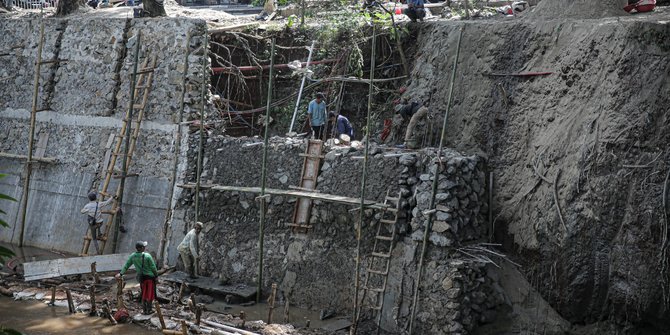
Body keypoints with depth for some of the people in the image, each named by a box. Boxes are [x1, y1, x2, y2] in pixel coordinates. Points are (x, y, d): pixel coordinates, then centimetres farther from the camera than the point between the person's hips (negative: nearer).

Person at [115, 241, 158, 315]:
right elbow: (153, 267, -12)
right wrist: (156, 275, 1)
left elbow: (126, 265, -2)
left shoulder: (133, 256, -5)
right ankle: (148, 310, 12)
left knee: (144, 294, 18)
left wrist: (121, 273, 5)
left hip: (141, 277, 5)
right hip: (150, 276, -4)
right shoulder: (147, 256, -18)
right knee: (150, 293, 8)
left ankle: (144, 310, 20)